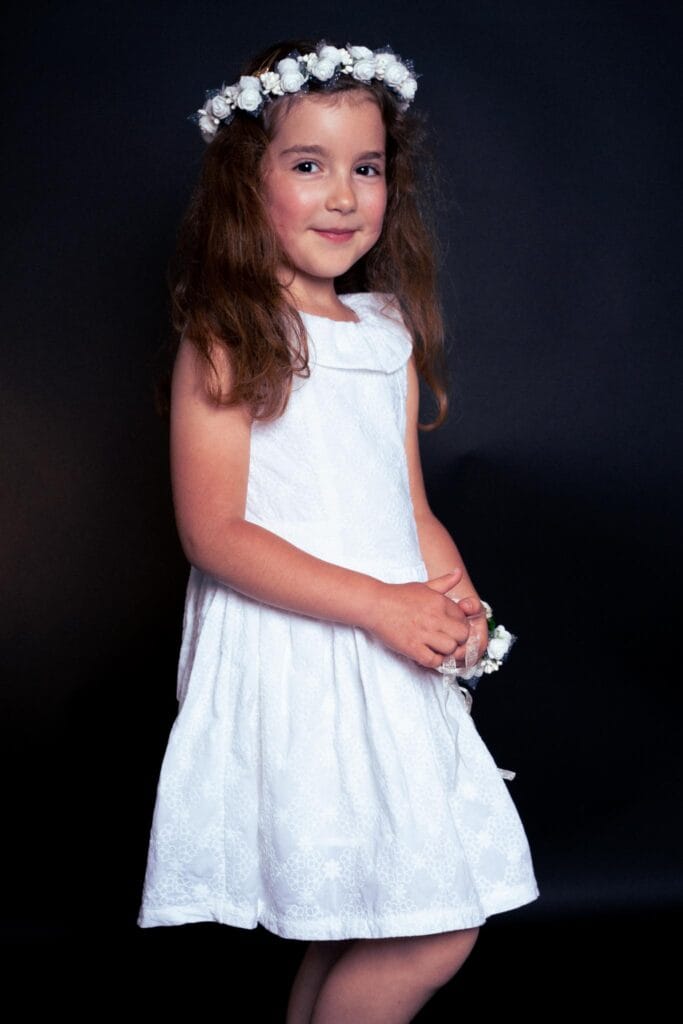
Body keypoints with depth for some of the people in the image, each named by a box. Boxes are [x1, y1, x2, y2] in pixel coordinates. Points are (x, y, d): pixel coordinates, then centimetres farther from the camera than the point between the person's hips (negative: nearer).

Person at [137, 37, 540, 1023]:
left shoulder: (390, 336, 14)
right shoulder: (226, 342, -6)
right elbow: (214, 535, -13)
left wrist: (454, 595, -3)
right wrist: (378, 605, -19)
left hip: (395, 663, 7)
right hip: (288, 665, -7)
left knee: (360, 925, 11)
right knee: (433, 936, -7)